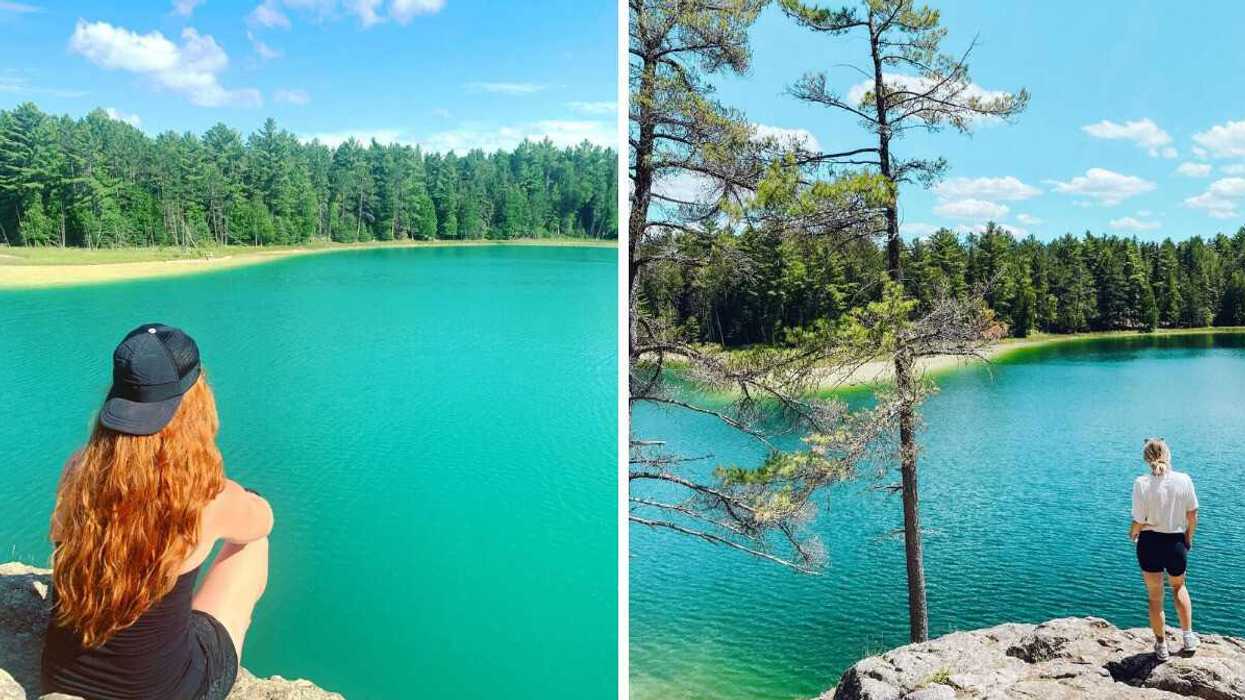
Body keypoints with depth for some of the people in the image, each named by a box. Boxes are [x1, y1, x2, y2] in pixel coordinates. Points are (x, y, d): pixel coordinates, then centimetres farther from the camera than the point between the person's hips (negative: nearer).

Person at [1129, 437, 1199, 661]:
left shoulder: (1142, 483, -18)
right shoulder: (1184, 480, -11)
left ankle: (1161, 646, 27)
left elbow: (1139, 522, -15)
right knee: (1179, 586, 30)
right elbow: (1192, 516, -2)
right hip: (1177, 542, 2)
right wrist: (1189, 537, 16)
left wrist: (1133, 533, 6)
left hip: (1150, 543, -2)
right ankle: (1188, 637, 28)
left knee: (1155, 596, 15)